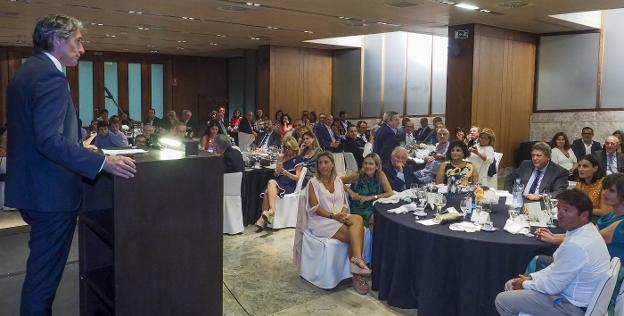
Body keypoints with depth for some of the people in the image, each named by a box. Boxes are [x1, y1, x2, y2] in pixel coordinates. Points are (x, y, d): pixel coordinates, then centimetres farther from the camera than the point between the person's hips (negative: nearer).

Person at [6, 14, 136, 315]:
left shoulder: (26, 71, 14)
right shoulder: (50, 76, -18)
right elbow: (50, 140, -27)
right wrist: (103, 162, -30)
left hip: (32, 189, 10)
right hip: (51, 192, -10)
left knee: (41, 268, 22)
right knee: (44, 274, 1)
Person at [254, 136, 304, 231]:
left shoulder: (298, 159, 4)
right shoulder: (281, 157, 20)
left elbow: (297, 177, -2)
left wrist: (285, 172, -15)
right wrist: (277, 171, -3)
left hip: (290, 186, -5)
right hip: (278, 183, 5)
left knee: (271, 183, -34)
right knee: (269, 187, -31)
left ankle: (271, 211, -40)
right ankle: (264, 217, -34)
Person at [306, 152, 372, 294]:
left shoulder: (338, 181, 17)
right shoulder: (314, 182, 2)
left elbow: (344, 204, 13)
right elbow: (314, 207, -7)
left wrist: (343, 213, -12)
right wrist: (333, 216, -20)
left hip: (340, 218, 5)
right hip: (321, 221, -5)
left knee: (358, 219, -29)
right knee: (354, 235, -27)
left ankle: (356, 260, -37)